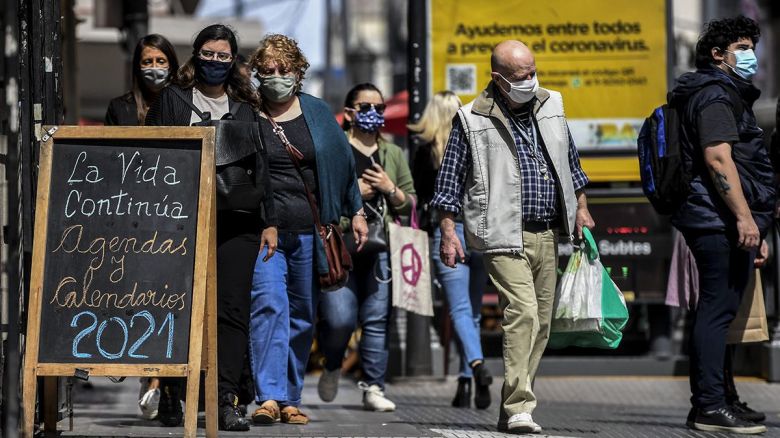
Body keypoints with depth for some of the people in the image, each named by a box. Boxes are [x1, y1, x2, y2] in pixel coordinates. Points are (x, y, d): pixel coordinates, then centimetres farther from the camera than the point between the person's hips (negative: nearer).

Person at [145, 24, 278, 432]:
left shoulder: (245, 107, 18)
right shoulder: (172, 100, 10)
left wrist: (269, 222, 10)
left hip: (236, 222, 2)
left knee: (232, 307, -6)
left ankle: (227, 400, -10)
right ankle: (170, 395, 11)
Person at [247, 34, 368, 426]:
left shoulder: (317, 113, 10)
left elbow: (342, 161, 17)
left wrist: (356, 211, 16)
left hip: (309, 232, 3)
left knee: (302, 317, 7)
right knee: (269, 305, -19)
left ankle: (290, 398, 16)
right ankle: (269, 396, -26)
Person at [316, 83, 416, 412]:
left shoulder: (393, 155, 19)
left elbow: (410, 204, 18)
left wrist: (390, 189, -1)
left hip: (380, 248, 4)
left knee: (377, 320, -1)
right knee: (339, 319, -12)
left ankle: (373, 387, 6)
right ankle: (332, 367, 18)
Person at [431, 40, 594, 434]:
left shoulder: (550, 106, 11)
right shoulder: (472, 120, -5)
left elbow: (570, 162, 24)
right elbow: (449, 181, -1)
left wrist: (580, 208, 20)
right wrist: (448, 233, -7)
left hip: (547, 234, 6)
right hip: (504, 235, -6)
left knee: (541, 323, 7)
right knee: (522, 312, -20)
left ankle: (512, 409, 15)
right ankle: (518, 408, -23)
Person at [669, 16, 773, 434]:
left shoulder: (729, 94, 24)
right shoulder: (715, 94, -9)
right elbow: (718, 158, -20)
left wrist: (754, 224, 27)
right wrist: (743, 217, -23)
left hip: (722, 223, 11)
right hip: (721, 221, -11)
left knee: (716, 310, 12)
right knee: (718, 309, -12)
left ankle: (705, 402, 15)